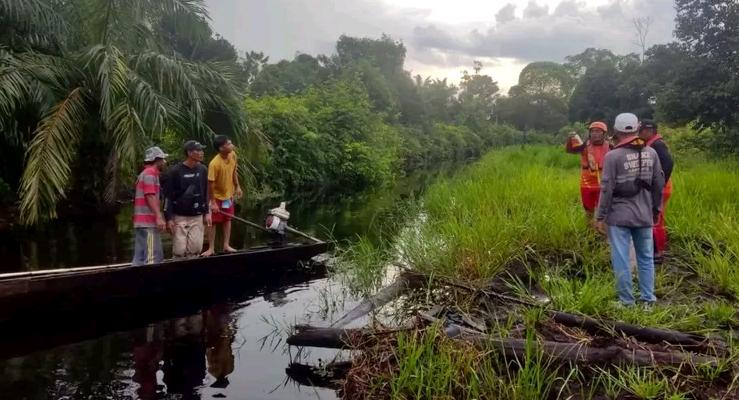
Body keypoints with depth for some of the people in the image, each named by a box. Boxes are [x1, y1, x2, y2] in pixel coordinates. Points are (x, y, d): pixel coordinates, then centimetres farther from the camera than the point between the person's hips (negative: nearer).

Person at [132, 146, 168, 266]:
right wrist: (159, 217, -23)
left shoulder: (144, 174, 24)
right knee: (153, 258, -10)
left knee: (140, 258, 8)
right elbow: (150, 197, -18)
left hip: (142, 221, 10)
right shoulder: (151, 173, -8)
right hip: (148, 222, -10)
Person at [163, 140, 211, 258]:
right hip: (179, 217, -4)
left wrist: (206, 213, 10)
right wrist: (169, 218, -10)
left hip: (197, 217, 4)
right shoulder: (174, 171, -9)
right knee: (179, 250, -5)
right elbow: (168, 196, -7)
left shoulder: (202, 170, 5)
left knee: (196, 248, 1)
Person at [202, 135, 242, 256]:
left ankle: (226, 245, 23)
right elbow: (210, 183, -26)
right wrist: (213, 202, -23)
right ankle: (211, 248, 11)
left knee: (227, 220, 13)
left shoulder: (233, 155, -12)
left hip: (229, 194, 6)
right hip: (217, 196, -6)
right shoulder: (214, 163, -30)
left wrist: (237, 186, 7)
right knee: (213, 222, 2)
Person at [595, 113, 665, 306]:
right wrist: (656, 209, 20)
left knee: (621, 259, 3)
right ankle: (649, 297, 19)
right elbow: (658, 184, 8)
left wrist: (600, 216, -5)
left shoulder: (613, 156, -12)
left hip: (619, 216, -4)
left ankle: (626, 300, 9)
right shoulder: (651, 153, 2)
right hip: (644, 215, 5)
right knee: (646, 257, 14)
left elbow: (607, 189, -12)